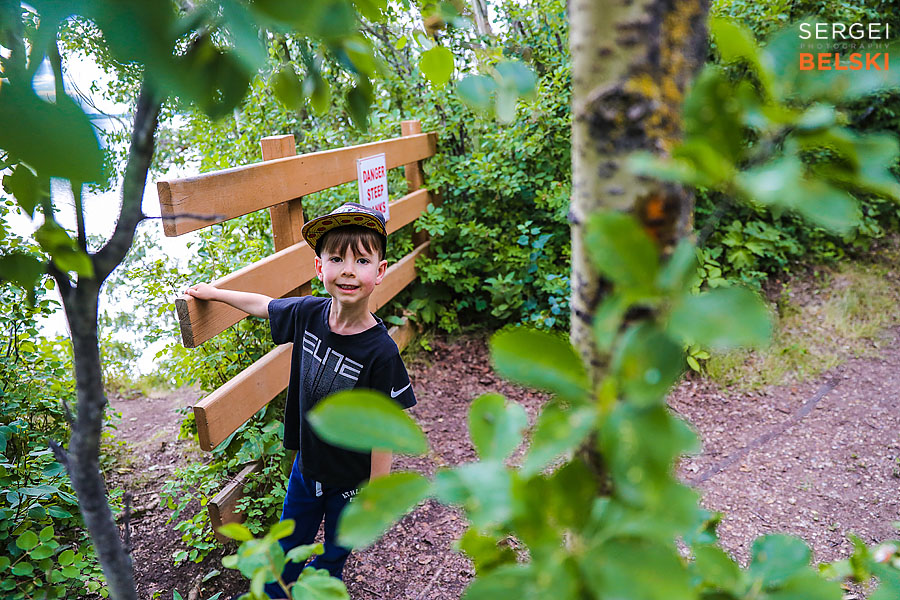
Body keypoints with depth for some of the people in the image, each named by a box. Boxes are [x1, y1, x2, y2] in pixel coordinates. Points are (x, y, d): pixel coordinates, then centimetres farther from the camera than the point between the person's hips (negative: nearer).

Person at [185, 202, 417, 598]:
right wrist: (213, 293, 18)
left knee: (335, 551, 24)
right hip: (306, 464, 4)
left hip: (351, 480, -4)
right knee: (291, 542, 28)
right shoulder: (309, 313, -16)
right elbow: (262, 304, 6)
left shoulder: (380, 351, -29)